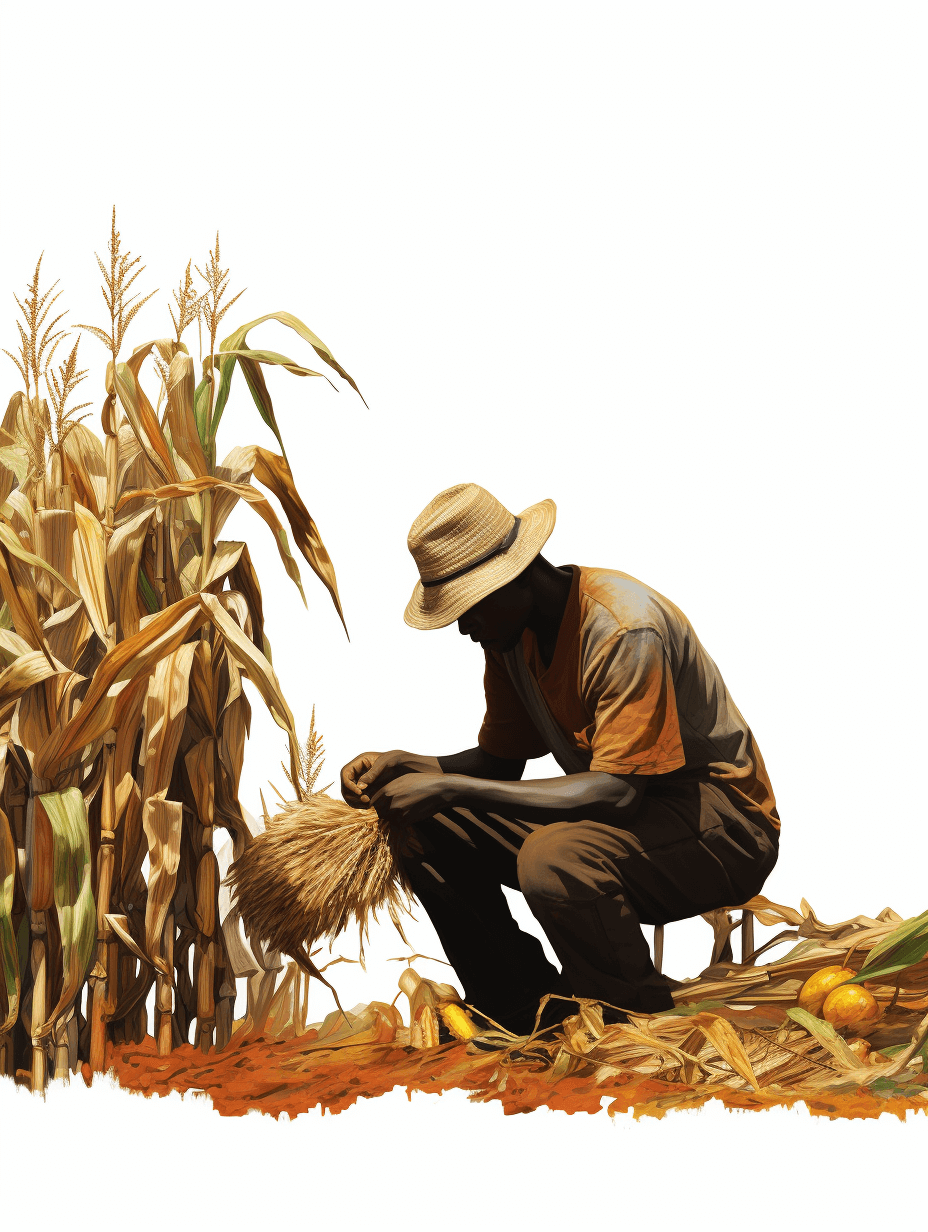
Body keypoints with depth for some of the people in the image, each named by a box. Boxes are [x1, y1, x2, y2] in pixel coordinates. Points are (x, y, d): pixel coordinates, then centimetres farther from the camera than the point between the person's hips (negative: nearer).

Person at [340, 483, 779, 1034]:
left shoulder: (624, 631, -27)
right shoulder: (512, 632, 1)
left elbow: (615, 792, -33)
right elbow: (499, 763, 9)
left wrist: (450, 787, -34)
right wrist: (406, 766, -11)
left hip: (725, 822, -8)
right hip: (629, 804, 8)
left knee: (552, 858, -36)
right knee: (431, 829, -4)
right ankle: (521, 1009, 9)